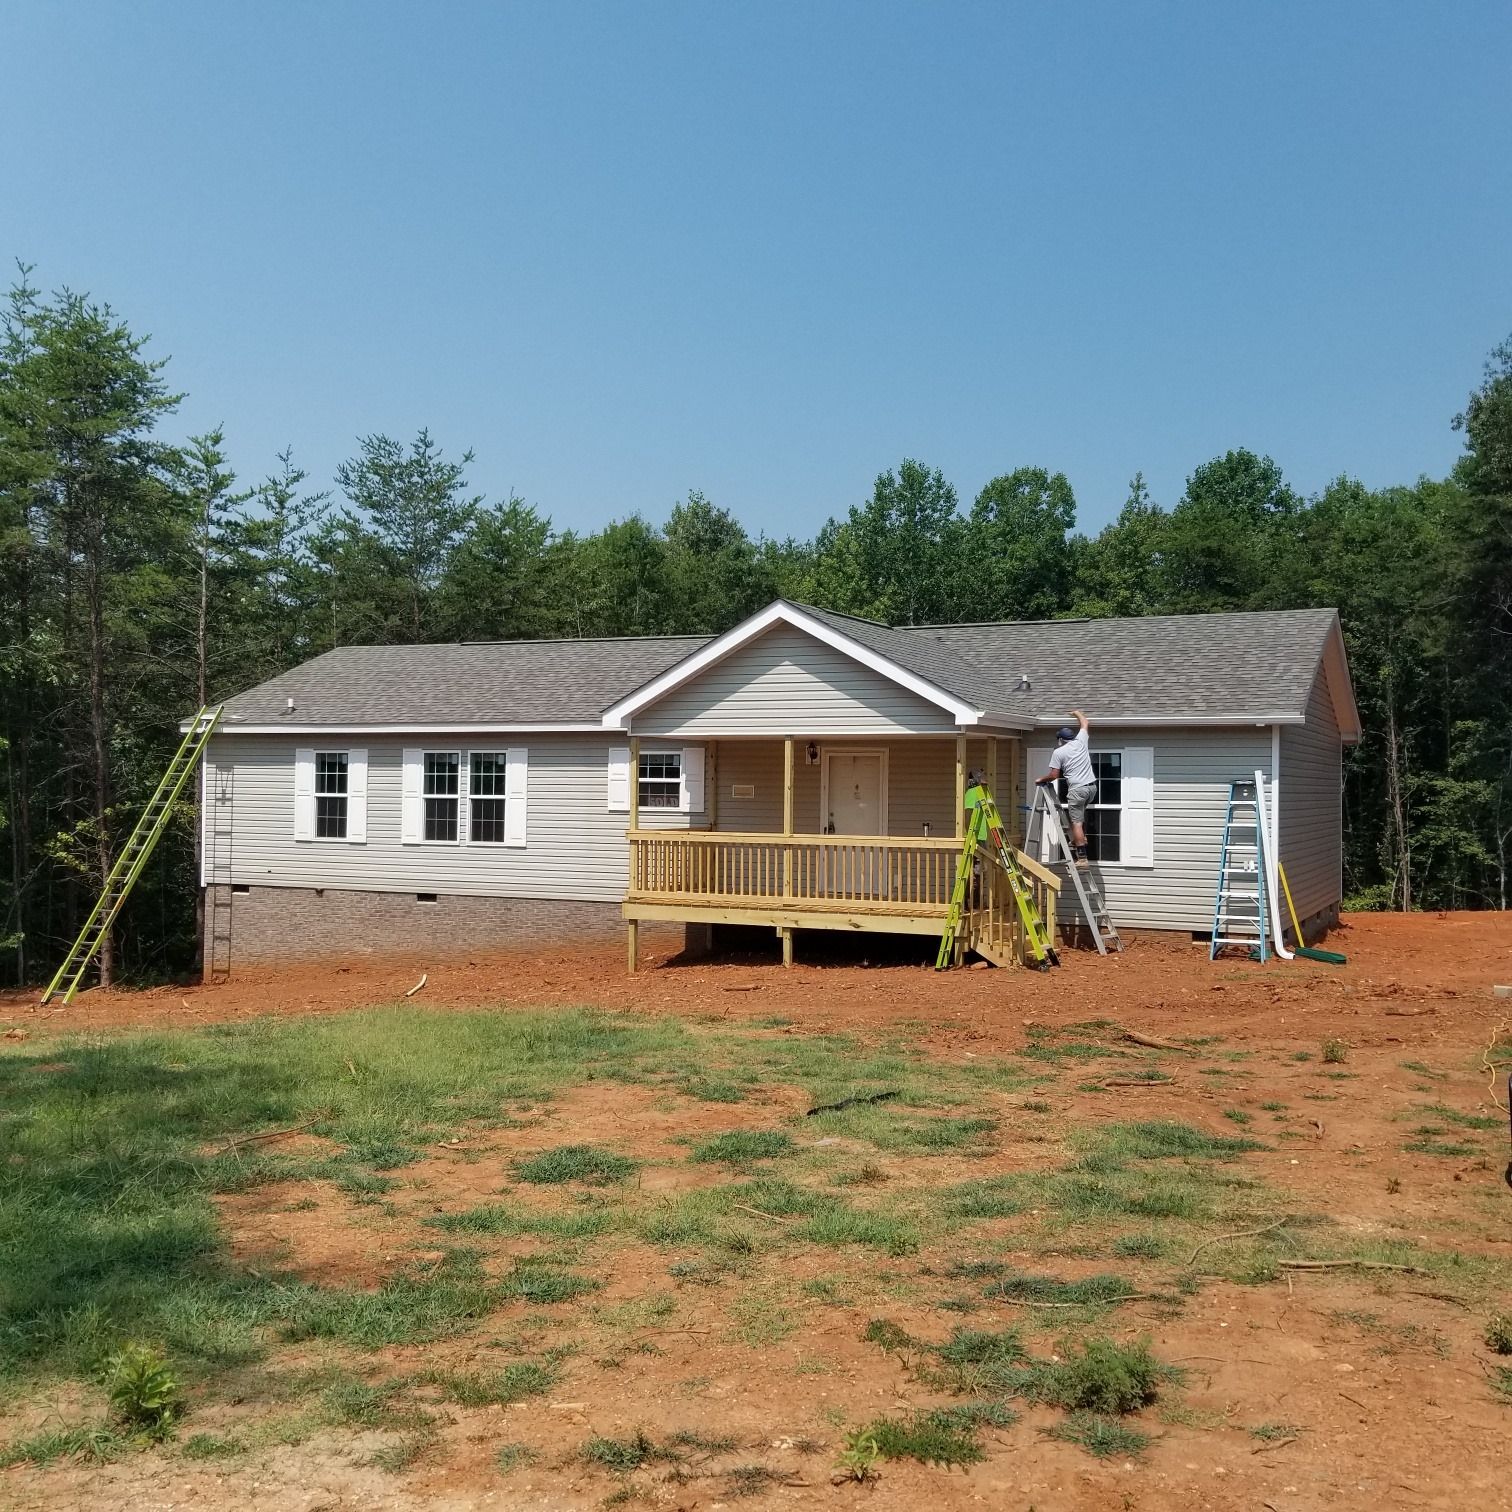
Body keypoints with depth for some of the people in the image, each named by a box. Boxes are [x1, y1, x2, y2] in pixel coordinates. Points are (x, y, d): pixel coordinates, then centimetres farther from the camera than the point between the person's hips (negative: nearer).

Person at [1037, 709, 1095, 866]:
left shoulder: (1059, 752, 0)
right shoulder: (1080, 741, 11)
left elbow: (1054, 775, -2)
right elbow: (1084, 722, 30)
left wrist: (1040, 780, 16)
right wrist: (1077, 712, 48)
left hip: (1077, 789, -6)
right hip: (1092, 786, 6)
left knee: (1077, 822, -5)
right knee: (1082, 811, 35)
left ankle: (1082, 858, -10)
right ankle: (1082, 838, 28)